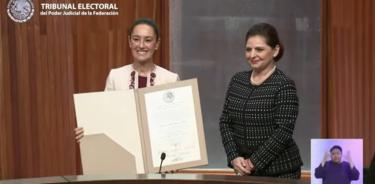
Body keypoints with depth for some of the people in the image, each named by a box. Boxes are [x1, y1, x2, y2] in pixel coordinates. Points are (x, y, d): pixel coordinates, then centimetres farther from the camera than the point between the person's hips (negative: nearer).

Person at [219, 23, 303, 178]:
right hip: (245, 170, 5)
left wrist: (254, 163, -15)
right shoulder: (237, 81, 8)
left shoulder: (284, 85, -8)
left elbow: (283, 132, -14)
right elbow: (225, 122, 7)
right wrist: (234, 157, -6)